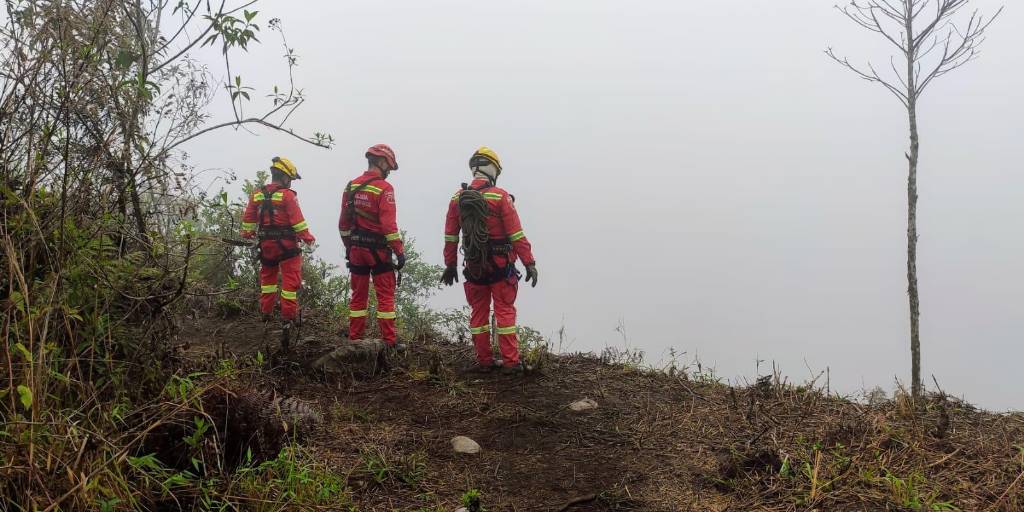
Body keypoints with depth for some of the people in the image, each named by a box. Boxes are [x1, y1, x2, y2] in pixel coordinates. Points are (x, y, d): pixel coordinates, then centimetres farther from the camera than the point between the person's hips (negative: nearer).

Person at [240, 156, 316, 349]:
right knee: (290, 281, -1)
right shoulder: (287, 195, -12)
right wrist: (307, 236, 1)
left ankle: (266, 313, 27)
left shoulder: (257, 195, 5)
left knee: (268, 276, 23)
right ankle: (287, 319, -6)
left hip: (266, 244, 6)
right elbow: (297, 220, -13)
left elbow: (248, 218, 12)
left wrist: (247, 234, 29)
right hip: (286, 245, -6)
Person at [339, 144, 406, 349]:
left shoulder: (351, 186, 8)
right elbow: (389, 225, -18)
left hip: (356, 249, 6)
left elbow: (343, 223, 12)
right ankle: (389, 340, -1)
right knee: (385, 295, 0)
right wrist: (399, 251, -14)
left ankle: (355, 338, 17)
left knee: (358, 295, 13)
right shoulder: (384, 188, -12)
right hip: (378, 250, -6)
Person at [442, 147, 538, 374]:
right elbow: (516, 235, -13)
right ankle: (511, 362, 2)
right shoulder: (500, 197, -12)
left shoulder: (457, 199, 3)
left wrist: (450, 265, 17)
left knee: (478, 313, 12)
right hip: (500, 267, -4)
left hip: (473, 268, 4)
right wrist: (529, 263, -9)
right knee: (505, 312, 2)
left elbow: (450, 237, 8)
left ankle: (484, 361, 15)